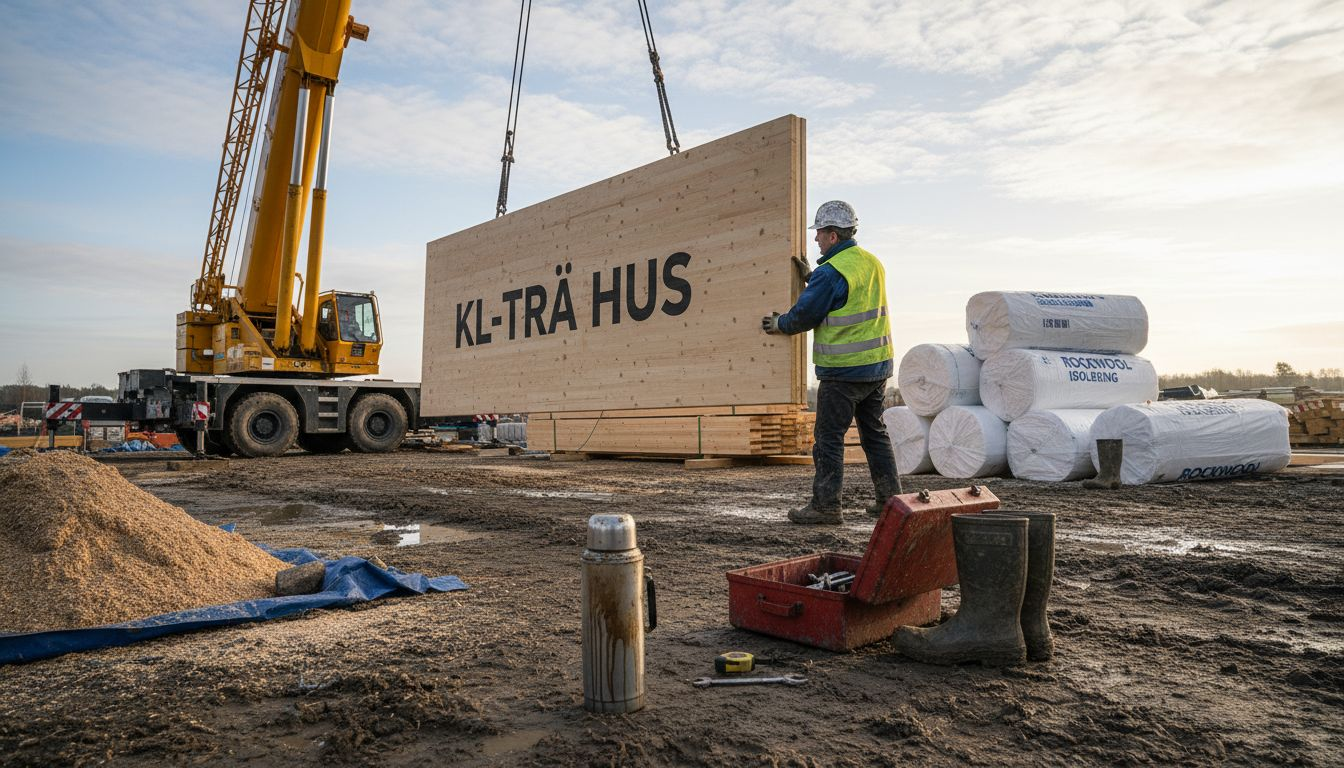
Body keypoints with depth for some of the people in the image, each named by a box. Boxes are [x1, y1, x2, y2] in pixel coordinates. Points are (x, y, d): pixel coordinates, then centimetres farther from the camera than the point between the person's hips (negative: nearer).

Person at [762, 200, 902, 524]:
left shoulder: (830, 272, -17)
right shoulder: (873, 263, 9)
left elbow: (804, 316, -11)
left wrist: (779, 323, 8)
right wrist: (812, 278, 22)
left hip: (843, 371, -8)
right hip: (878, 365, 8)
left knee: (829, 437, 0)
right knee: (875, 432, 17)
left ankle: (826, 506, 4)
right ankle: (890, 497, 23)